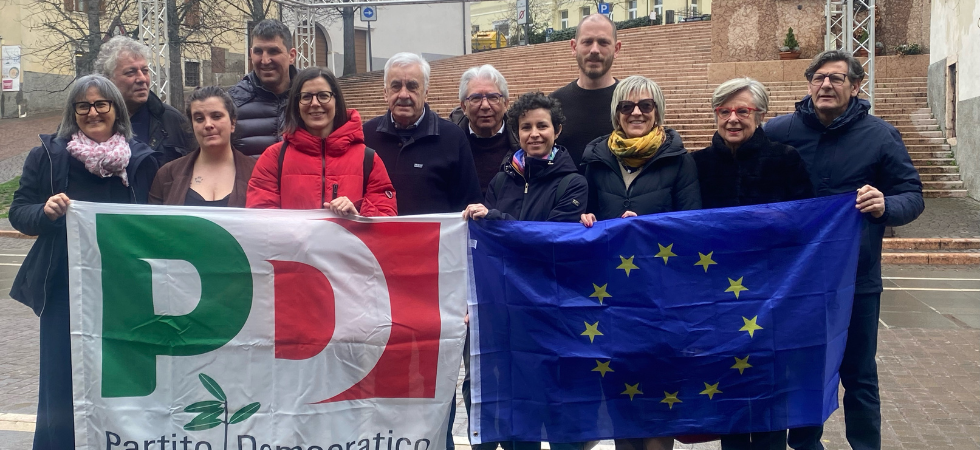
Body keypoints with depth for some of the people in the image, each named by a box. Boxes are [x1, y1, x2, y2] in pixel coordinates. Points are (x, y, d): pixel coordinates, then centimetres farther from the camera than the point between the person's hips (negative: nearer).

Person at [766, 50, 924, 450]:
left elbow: (913, 196, -5)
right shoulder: (779, 131, -2)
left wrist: (886, 206, -28)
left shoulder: (880, 135, -5)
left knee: (858, 375, 10)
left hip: (856, 278, -1)